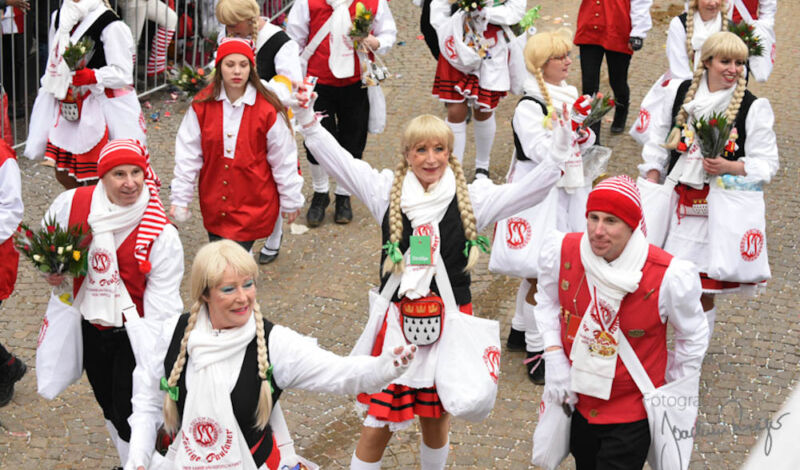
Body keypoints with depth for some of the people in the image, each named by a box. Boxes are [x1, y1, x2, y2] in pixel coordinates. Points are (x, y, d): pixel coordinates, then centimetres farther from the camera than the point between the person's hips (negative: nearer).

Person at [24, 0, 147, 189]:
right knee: (63, 174, 11)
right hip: (68, 108, 7)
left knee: (94, 178, -5)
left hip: (97, 108, -7)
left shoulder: (111, 26, -15)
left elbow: (122, 74, -17)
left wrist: (92, 76, -30)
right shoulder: (59, 18, 9)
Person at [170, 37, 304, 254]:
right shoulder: (202, 105, -4)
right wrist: (180, 198, 1)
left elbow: (284, 158, -3)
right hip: (214, 205, 4)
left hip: (253, 204, -3)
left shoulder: (267, 109, -12)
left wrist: (290, 201, 3)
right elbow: (188, 154, 1)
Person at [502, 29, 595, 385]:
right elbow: (544, 155, -23)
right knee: (541, 274, -5)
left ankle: (520, 331, 32)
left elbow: (585, 146, 15)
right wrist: (572, 124, -29)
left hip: (566, 195, 8)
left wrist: (584, 134, -8)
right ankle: (535, 350, 4)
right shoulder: (529, 108, -17)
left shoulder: (569, 96, 8)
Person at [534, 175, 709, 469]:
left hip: (631, 415, -4)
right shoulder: (560, 251, -16)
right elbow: (547, 303, 6)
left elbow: (693, 337, -6)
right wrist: (554, 358, -5)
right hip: (577, 402, 4)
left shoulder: (669, 278, -24)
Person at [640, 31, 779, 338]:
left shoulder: (753, 108, -6)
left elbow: (766, 163, -6)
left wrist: (729, 166, -23)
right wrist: (652, 183, 6)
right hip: (676, 201, 3)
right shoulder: (682, 93, 4)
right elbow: (658, 141, 14)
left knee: (702, 290, 1)